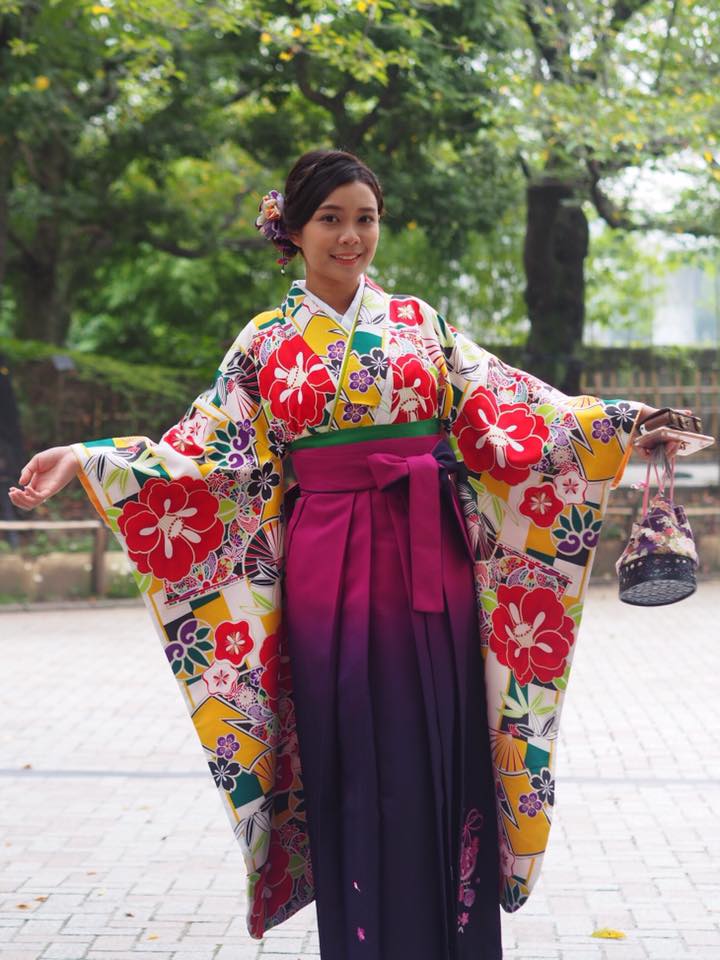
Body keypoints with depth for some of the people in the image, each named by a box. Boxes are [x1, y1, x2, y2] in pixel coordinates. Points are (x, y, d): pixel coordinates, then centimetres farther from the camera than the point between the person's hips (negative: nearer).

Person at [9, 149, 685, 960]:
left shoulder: (418, 322, 9)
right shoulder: (266, 342, 6)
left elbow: (503, 408, 5)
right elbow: (205, 448, 0)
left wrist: (626, 421, -4)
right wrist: (85, 460, -11)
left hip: (427, 564, 1)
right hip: (329, 570, -1)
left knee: (439, 755, 2)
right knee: (351, 763, 3)